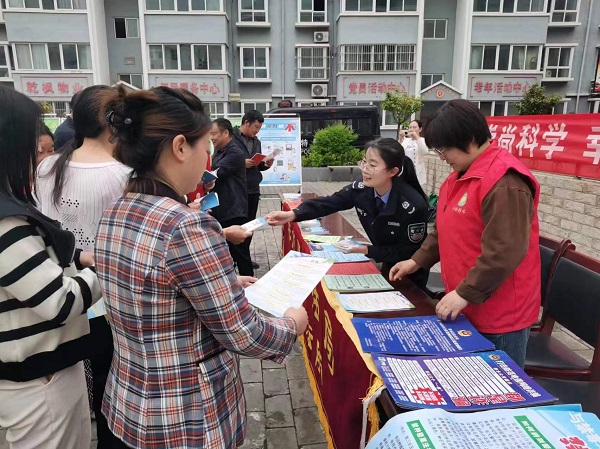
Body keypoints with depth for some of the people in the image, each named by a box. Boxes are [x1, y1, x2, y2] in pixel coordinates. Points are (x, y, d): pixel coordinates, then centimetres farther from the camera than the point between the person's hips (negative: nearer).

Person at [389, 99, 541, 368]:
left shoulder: (504, 182, -23)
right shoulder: (461, 175, 9)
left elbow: (505, 252, -27)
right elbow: (445, 231, 17)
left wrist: (465, 293, -23)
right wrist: (417, 261, 9)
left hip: (499, 315, -9)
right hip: (466, 309, 9)